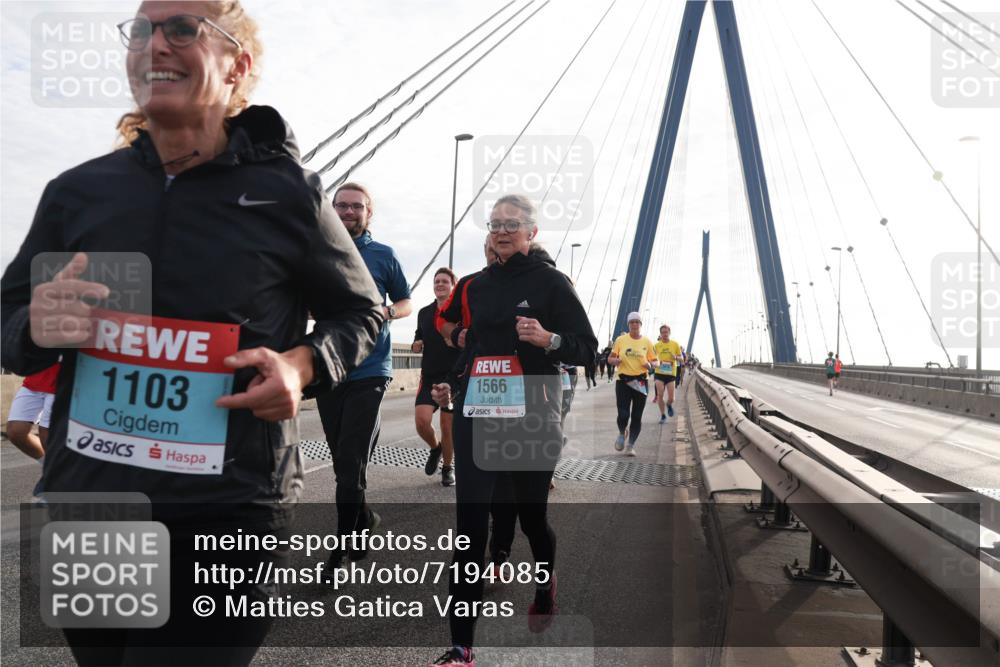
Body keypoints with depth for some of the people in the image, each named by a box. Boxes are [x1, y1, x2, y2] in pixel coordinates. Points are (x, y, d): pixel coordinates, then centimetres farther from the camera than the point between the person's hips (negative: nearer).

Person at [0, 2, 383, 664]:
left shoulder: (288, 192, -5)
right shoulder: (77, 191, 4)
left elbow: (360, 311, 6)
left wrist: (304, 363, -15)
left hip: (229, 519, -4)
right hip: (83, 504, 5)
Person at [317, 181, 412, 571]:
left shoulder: (383, 255, 5)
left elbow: (406, 304, 12)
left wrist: (385, 311, -10)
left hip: (368, 371, -3)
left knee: (351, 461, -7)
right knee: (343, 459, 12)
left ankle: (343, 543, 5)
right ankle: (364, 519, 34)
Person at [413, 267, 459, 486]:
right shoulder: (424, 313, 11)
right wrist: (416, 345, 3)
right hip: (429, 375, 3)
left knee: (447, 425, 3)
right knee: (421, 420, -12)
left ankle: (448, 467, 24)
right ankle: (435, 448, 21)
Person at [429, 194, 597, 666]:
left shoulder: (550, 281, -2)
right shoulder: (476, 285, 12)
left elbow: (587, 348, -4)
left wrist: (549, 339, -22)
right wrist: (451, 387, 10)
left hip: (532, 419, -3)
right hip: (476, 417, 4)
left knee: (531, 517, 12)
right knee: (469, 526, -4)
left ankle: (545, 586, 46)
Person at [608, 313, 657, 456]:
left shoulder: (647, 342, 4)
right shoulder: (620, 340, 2)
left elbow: (655, 361, 9)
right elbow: (610, 358, 8)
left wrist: (650, 365, -13)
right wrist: (615, 361, -15)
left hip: (641, 382, 1)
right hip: (623, 381, -1)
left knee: (637, 416, 3)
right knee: (623, 414, -9)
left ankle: (631, 445, 17)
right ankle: (622, 434, 24)